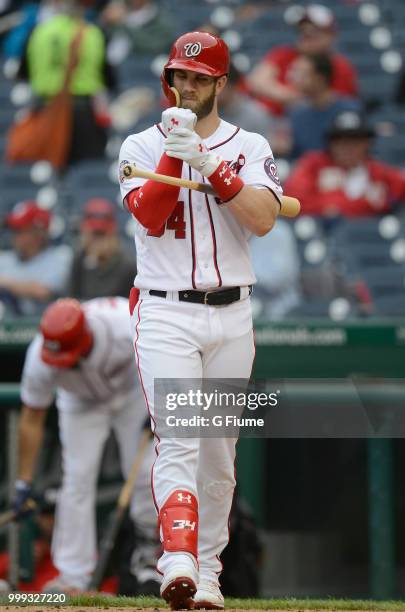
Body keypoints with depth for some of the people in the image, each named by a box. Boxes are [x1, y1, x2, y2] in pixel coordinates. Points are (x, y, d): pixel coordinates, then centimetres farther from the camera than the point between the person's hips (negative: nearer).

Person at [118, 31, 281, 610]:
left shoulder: (251, 147, 7)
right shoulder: (142, 146, 6)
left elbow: (263, 219, -11)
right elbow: (149, 216, -11)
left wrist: (207, 160, -18)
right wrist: (176, 151, -18)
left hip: (231, 316, 2)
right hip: (165, 314, -2)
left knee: (219, 451, 7)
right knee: (178, 442, -17)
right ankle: (178, 564, -29)